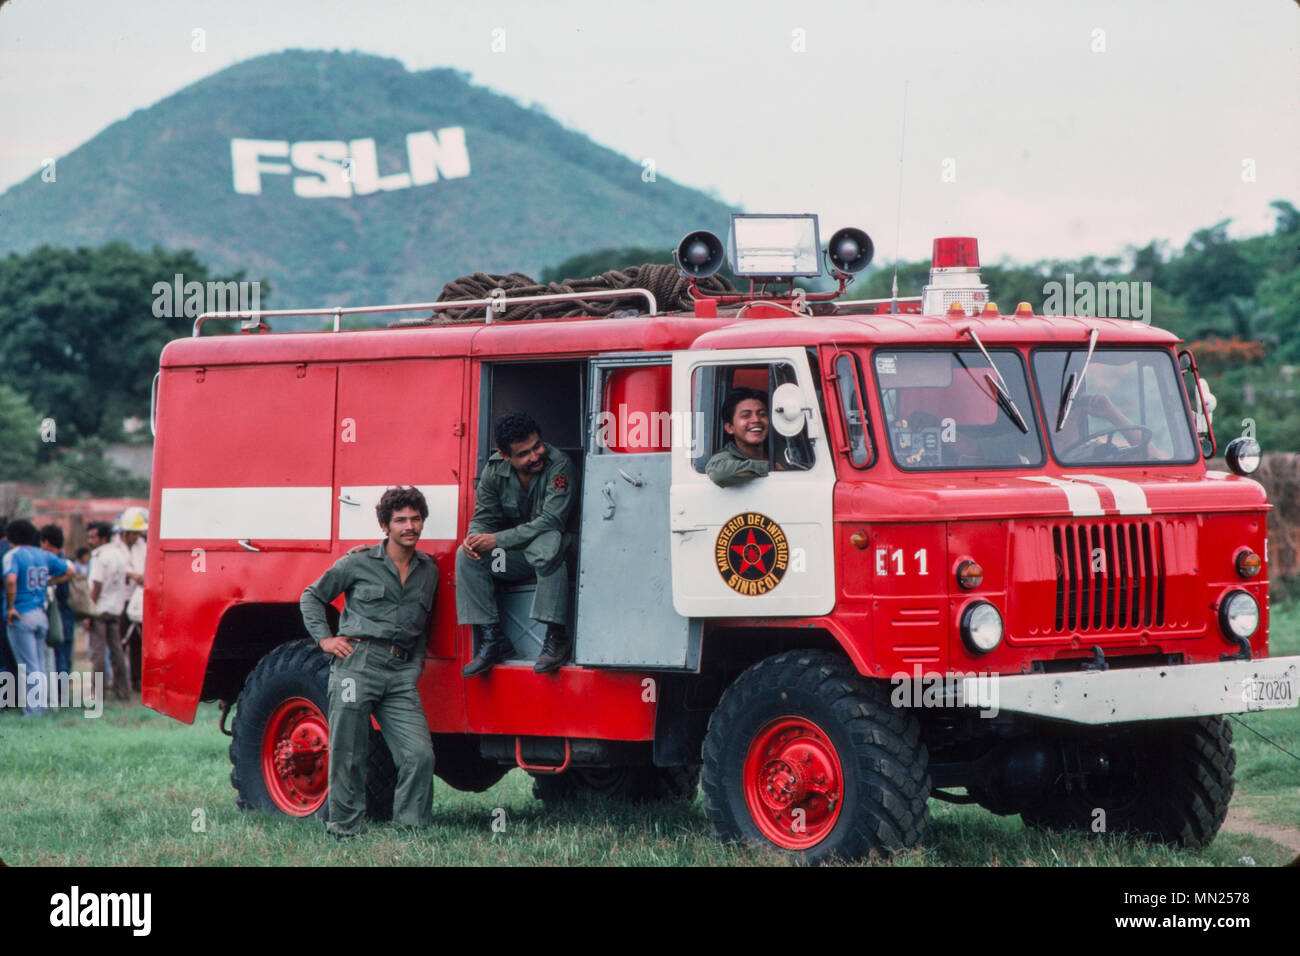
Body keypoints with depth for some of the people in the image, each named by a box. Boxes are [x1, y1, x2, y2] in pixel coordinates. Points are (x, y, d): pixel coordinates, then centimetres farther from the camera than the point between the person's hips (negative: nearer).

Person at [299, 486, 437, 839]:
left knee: (421, 754, -9)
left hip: (401, 673, 3)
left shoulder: (429, 570, 16)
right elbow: (312, 596, 13)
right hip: (357, 663, -3)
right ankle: (344, 825, 11)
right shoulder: (360, 563, 4)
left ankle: (411, 827, 1)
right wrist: (324, 638, 2)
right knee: (348, 753, -1)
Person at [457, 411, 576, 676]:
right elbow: (484, 517, 2)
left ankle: (557, 637, -36)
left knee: (548, 542, -39)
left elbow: (551, 521, -27)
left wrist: (497, 540, -29)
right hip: (515, 557, 5)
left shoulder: (558, 464, -20)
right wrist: (474, 539, -25)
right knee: (466, 555, -16)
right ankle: (492, 640, -17)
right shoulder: (494, 470, -4)